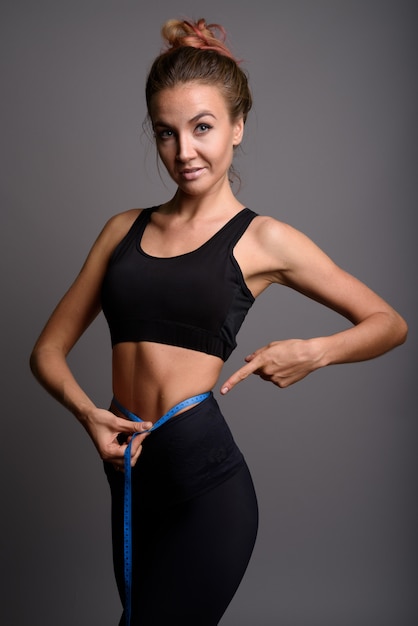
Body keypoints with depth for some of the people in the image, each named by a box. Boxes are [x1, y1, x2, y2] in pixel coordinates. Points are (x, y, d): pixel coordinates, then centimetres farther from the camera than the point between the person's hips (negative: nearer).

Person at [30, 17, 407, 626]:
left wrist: (315, 352, -13)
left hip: (203, 481, -5)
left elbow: (389, 323, 6)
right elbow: (49, 350, 10)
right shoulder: (125, 229, 9)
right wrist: (87, 411, -10)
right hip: (130, 474, 5)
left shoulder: (262, 239, -1)